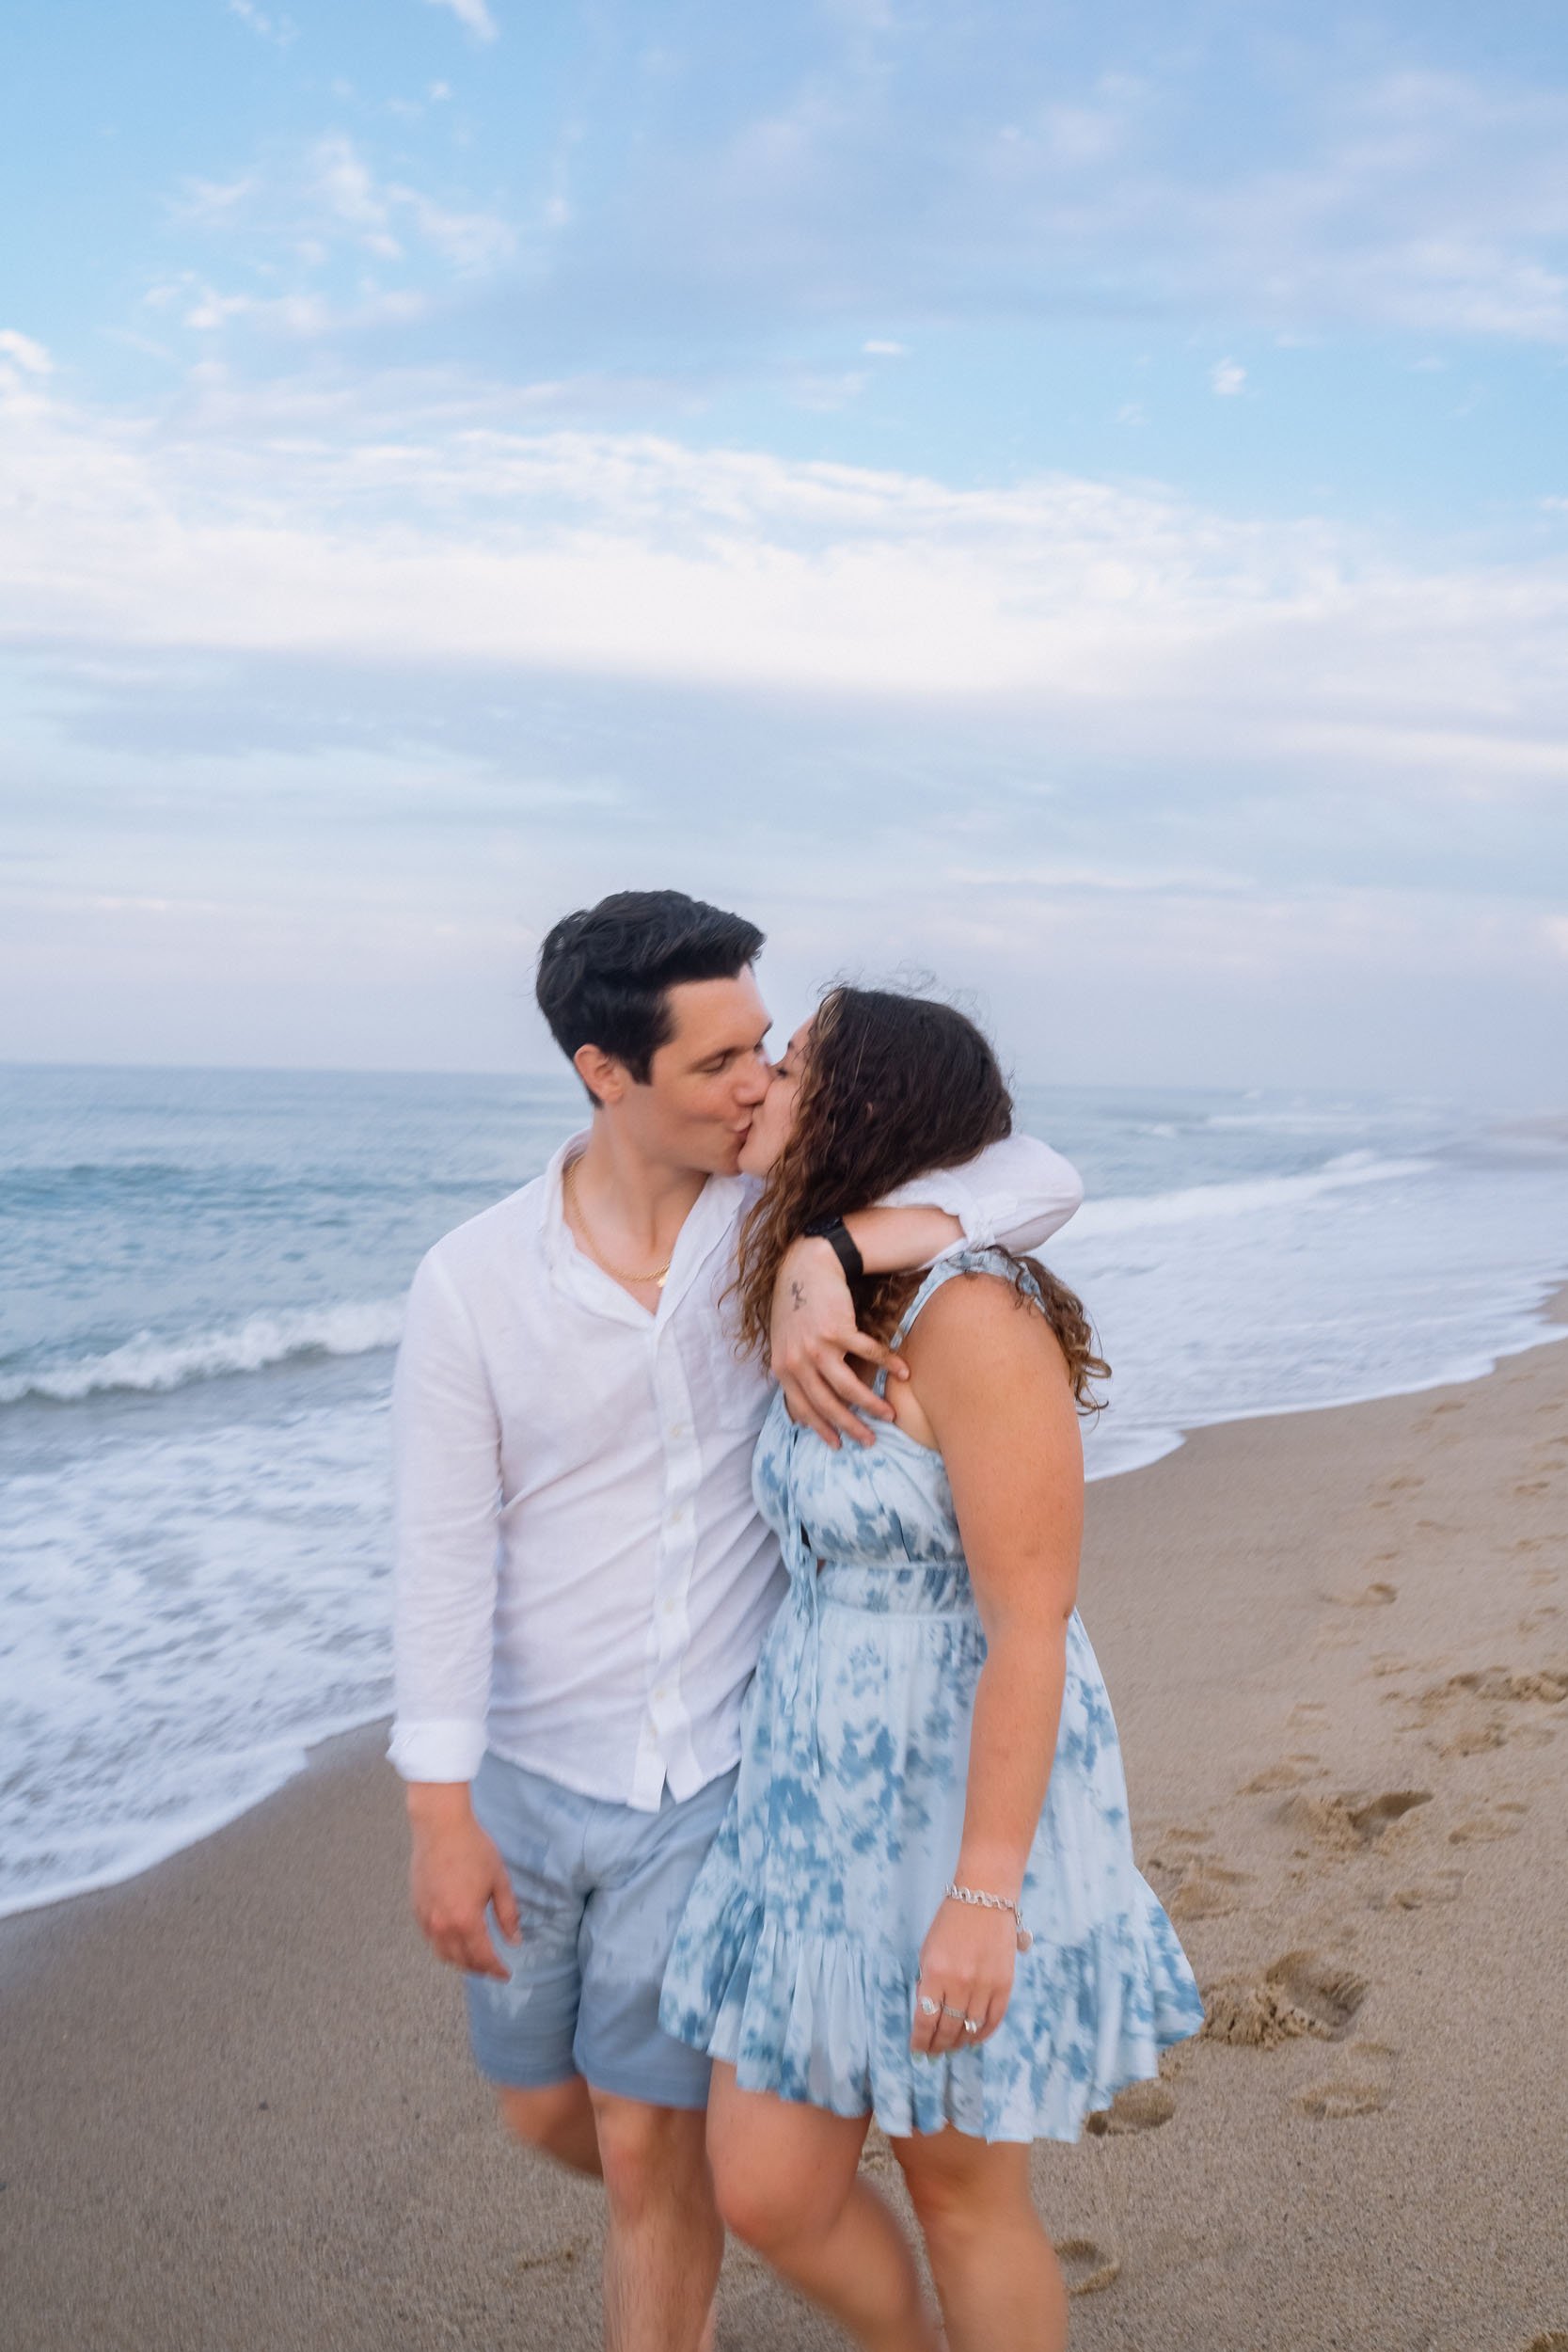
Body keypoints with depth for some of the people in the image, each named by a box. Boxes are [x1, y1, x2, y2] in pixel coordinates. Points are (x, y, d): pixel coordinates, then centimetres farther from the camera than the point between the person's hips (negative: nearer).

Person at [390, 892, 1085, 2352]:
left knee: (647, 2146, 4)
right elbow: (443, 1550, -10)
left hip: (714, 1778, -1)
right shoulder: (472, 1282, -12)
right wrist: (439, 1809, -12)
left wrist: (825, 1258, -33)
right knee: (544, 2116, 18)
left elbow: (1038, 1180, -17)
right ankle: (708, 2178, 50)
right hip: (527, 1776, 2)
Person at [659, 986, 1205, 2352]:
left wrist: (982, 1893, -22)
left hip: (968, 1803, -8)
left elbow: (1029, 1626, -22)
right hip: (821, 1796, 8)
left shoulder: (971, 1315, -20)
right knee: (768, 2192, 12)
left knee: (964, 2192, 11)